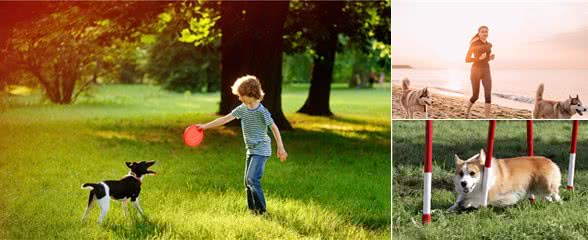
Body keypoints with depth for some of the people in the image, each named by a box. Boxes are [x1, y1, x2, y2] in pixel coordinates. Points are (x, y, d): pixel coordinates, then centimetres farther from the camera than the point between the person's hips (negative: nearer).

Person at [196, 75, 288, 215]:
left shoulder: (261, 111, -17)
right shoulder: (242, 109, 4)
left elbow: (274, 128, -11)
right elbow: (225, 119, 6)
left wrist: (280, 148, -11)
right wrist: (205, 126, 4)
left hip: (261, 150, -8)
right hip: (251, 150, 8)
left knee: (252, 179, -18)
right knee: (248, 181, 11)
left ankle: (261, 210, -11)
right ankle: (253, 209, 21)